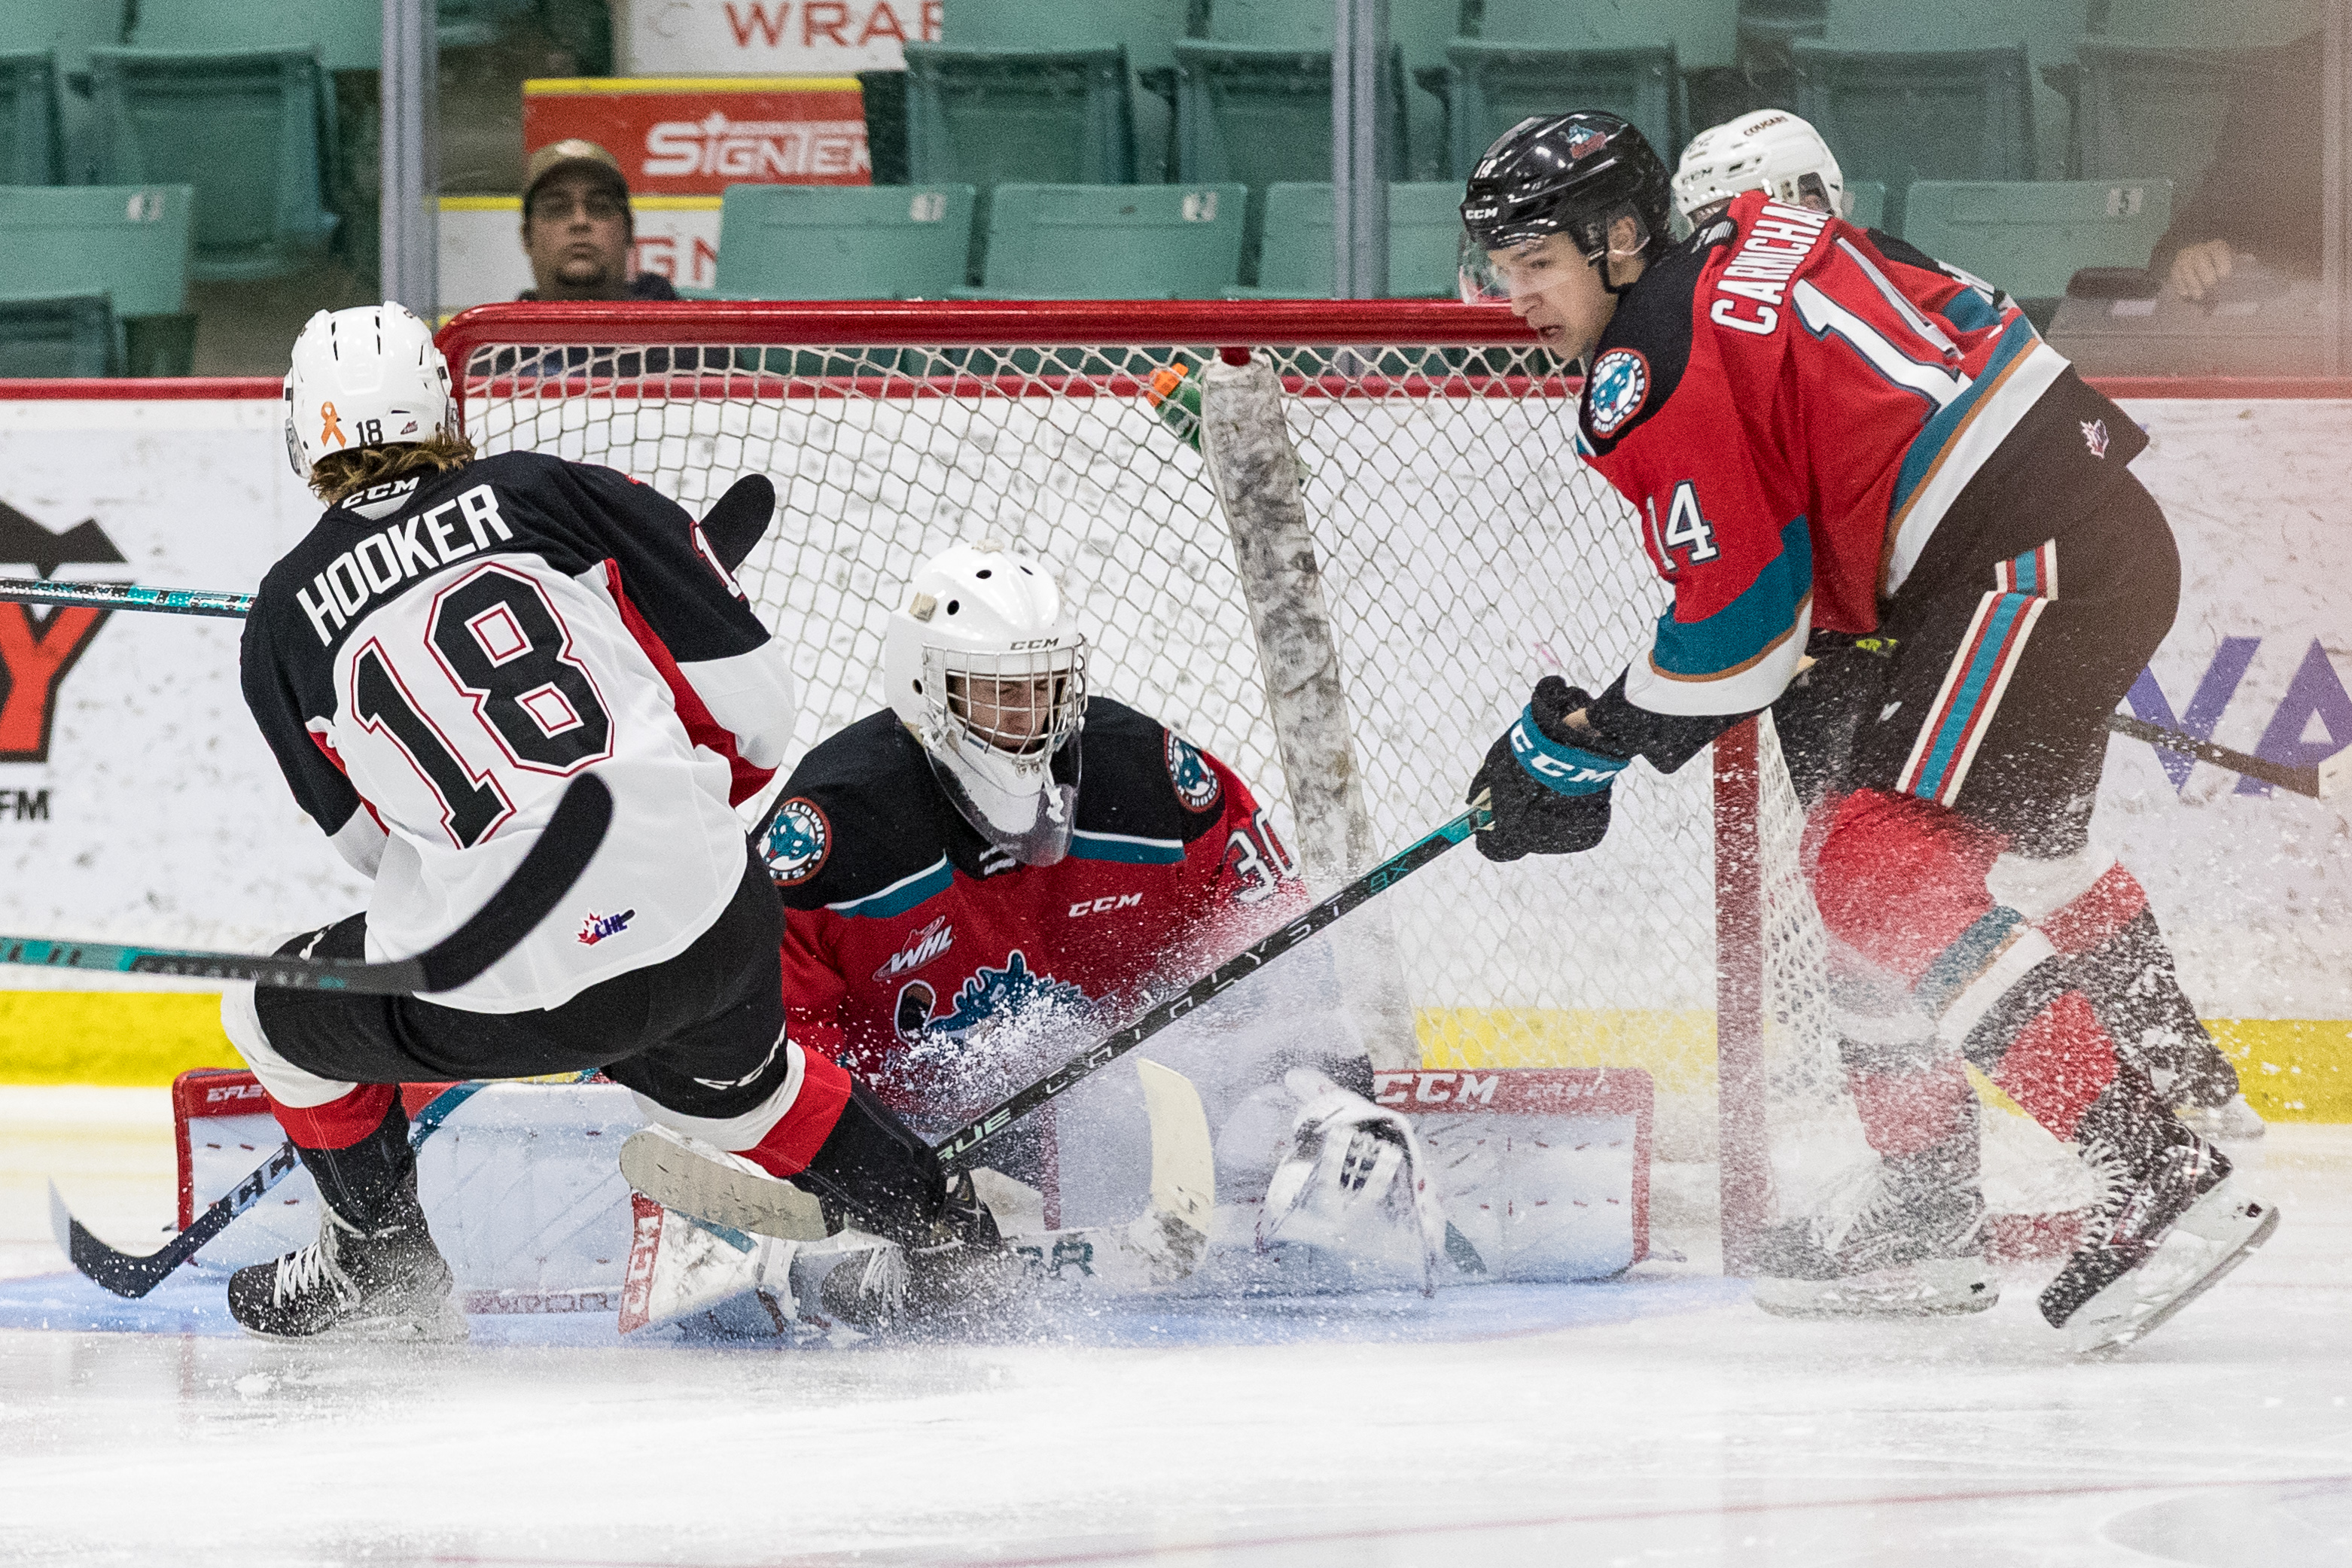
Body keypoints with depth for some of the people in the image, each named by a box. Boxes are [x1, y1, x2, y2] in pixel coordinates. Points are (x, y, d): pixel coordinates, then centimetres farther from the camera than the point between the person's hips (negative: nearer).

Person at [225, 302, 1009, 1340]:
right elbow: (749, 692, 7)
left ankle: (383, 1268, 34)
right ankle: (948, 1237, 39)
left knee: (275, 1017, 26)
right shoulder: (557, 494, 7)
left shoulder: (283, 622, 8)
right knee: (727, 1083, 36)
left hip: (499, 996, -3)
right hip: (707, 922, 3)